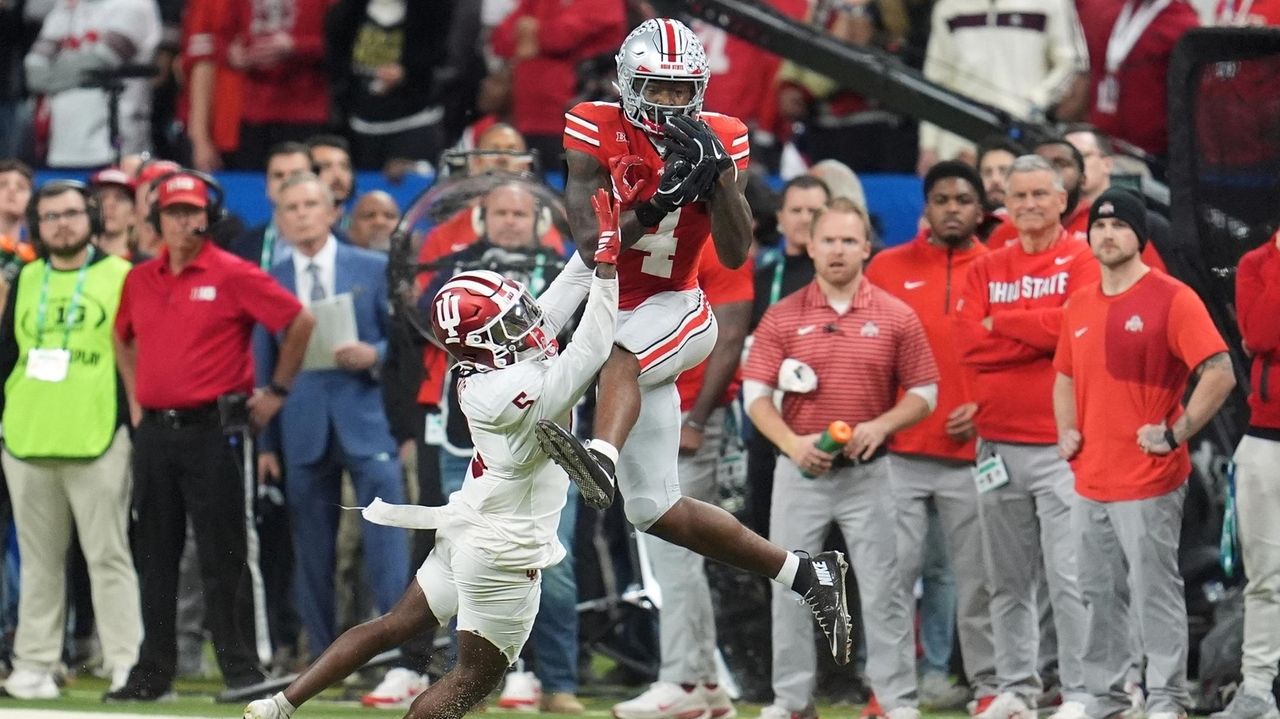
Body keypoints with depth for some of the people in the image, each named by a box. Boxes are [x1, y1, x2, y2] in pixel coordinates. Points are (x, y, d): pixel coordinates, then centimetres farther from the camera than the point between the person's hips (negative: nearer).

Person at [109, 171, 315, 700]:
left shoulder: (233, 276, -6)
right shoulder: (140, 281, 11)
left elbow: (300, 322, -4)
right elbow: (124, 339, 29)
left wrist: (276, 391, -1)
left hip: (212, 432, -6)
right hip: (154, 433, 6)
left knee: (224, 557, -5)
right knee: (155, 556, 9)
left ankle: (243, 669, -2)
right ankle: (152, 672, 14)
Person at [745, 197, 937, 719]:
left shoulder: (896, 318, 1)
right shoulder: (782, 318, 1)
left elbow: (925, 393, 3)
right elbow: (755, 394, -1)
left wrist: (881, 425, -15)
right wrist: (792, 443, -17)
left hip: (867, 473, -1)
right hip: (799, 472, 1)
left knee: (882, 589, 0)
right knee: (790, 588, 5)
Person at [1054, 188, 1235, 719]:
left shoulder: (1172, 298, -8)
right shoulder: (1079, 306, 13)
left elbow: (1220, 374, -13)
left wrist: (1175, 435, -15)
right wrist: (1067, 431, 10)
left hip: (1149, 481, -7)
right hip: (1090, 481, 7)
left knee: (1155, 591, -7)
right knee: (1099, 595, 11)